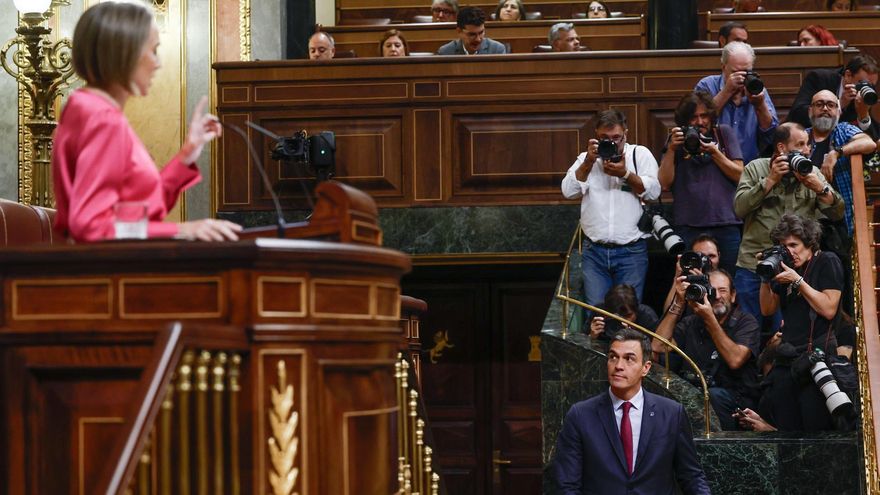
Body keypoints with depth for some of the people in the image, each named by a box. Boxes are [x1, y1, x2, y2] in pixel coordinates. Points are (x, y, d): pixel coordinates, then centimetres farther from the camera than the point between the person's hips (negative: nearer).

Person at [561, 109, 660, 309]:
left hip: (631, 250, -2)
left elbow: (653, 191, -4)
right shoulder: (586, 158, 14)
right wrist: (589, 162, -8)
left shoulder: (640, 154, 8)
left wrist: (625, 174, -15)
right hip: (594, 251, 2)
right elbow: (569, 191, 0)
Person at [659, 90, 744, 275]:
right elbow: (665, 183, 2)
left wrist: (714, 152, -6)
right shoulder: (677, 140, 10)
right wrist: (671, 149, -7)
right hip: (688, 227, 0)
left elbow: (740, 176, 5)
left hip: (726, 224, 0)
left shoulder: (724, 133, 10)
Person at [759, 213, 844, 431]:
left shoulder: (827, 262, -1)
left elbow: (829, 310, -11)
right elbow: (768, 309, 17)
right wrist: (766, 278, 2)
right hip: (787, 356, 6)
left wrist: (797, 281, -11)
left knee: (816, 427, -9)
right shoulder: (785, 267, 17)